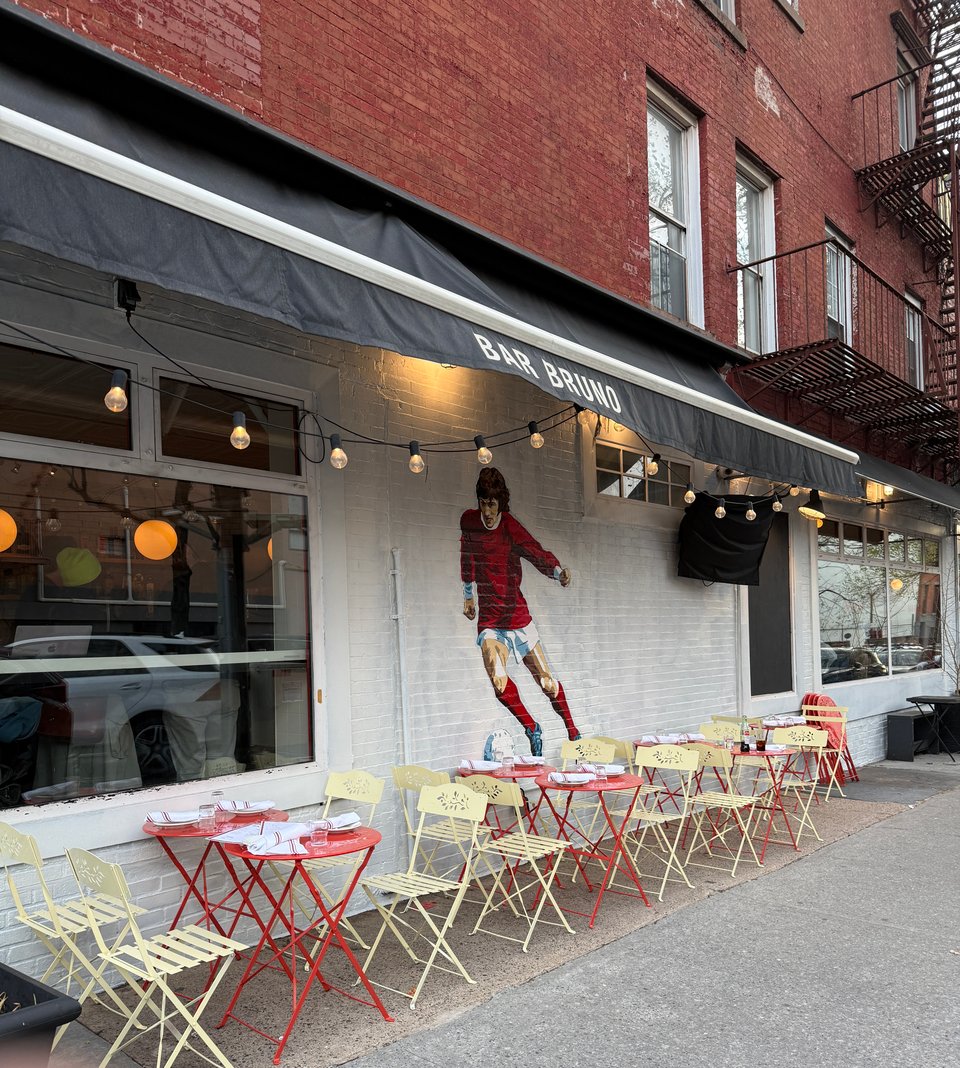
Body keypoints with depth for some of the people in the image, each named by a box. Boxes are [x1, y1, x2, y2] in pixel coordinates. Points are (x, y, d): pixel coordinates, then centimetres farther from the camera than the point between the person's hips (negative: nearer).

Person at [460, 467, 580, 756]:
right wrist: (469, 593, 27)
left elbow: (537, 552, -28)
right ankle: (532, 730, 1)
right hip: (489, 621, 1)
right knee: (499, 682, -22)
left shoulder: (511, 528, -11)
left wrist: (557, 571, -49)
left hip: (519, 617, -1)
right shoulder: (469, 522, -3)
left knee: (548, 683, 5)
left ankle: (573, 732, 30)